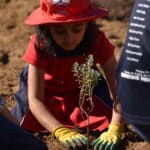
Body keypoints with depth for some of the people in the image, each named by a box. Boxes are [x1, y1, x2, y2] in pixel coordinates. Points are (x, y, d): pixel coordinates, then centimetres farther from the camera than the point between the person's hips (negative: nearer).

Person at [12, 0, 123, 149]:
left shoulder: (98, 41, -32)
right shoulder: (39, 46, -34)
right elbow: (35, 99, -37)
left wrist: (114, 129, -53)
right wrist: (61, 131, -54)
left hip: (84, 89, 0)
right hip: (47, 90, 0)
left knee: (108, 119, -19)